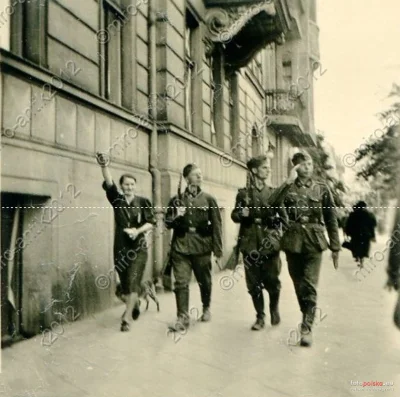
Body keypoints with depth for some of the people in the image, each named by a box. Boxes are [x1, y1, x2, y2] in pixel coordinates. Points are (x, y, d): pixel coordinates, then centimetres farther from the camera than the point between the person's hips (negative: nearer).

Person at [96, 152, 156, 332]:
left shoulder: (143, 201, -1)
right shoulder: (117, 200, 2)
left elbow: (151, 222, -1)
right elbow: (109, 184, -16)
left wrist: (137, 230, -19)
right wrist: (104, 167, -33)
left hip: (138, 248, -2)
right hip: (120, 248, 3)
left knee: (133, 282, -11)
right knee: (124, 284, 12)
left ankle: (126, 318, -7)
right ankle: (134, 304, 40)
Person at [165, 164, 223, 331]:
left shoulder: (208, 199, 2)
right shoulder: (176, 200, 5)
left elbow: (216, 225, 0)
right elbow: (168, 223, 10)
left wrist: (218, 250, -5)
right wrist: (176, 217, -12)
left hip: (202, 247, 0)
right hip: (181, 247, 1)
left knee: (204, 281, 12)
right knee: (181, 283, -5)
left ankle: (206, 308, 36)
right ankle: (183, 318, 1)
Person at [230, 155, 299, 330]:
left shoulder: (274, 192, 8)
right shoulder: (243, 193, 7)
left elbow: (283, 216, 2)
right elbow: (234, 216, 10)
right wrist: (241, 214, -11)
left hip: (270, 243, 0)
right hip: (250, 243, 0)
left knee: (272, 281, 0)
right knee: (254, 283, 4)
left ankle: (274, 309, 28)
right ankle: (260, 317, 19)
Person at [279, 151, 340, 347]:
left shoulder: (322, 189, 4)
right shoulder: (286, 189, 3)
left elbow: (331, 219, 5)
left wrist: (335, 247, 3)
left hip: (314, 243, -1)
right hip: (293, 242, 1)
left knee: (310, 286, -9)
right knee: (299, 285, 11)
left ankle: (307, 327, -2)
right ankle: (308, 318, 31)